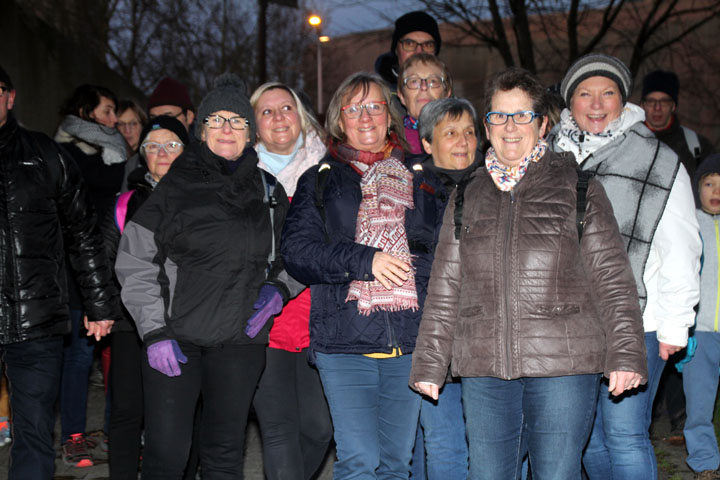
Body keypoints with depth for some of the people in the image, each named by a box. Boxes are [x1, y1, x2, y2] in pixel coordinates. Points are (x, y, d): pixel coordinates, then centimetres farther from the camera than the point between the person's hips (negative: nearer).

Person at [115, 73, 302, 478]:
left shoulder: (268, 191, 11)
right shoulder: (176, 186, 3)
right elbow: (134, 260, 0)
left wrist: (279, 289, 0)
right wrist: (154, 331, -7)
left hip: (240, 339, 2)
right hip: (176, 337, -2)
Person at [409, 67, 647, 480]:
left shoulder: (576, 185, 7)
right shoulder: (468, 194, 15)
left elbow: (612, 276, 3)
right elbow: (445, 287, 16)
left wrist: (626, 353, -6)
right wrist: (430, 363, 12)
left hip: (564, 366, -3)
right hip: (484, 369, 3)